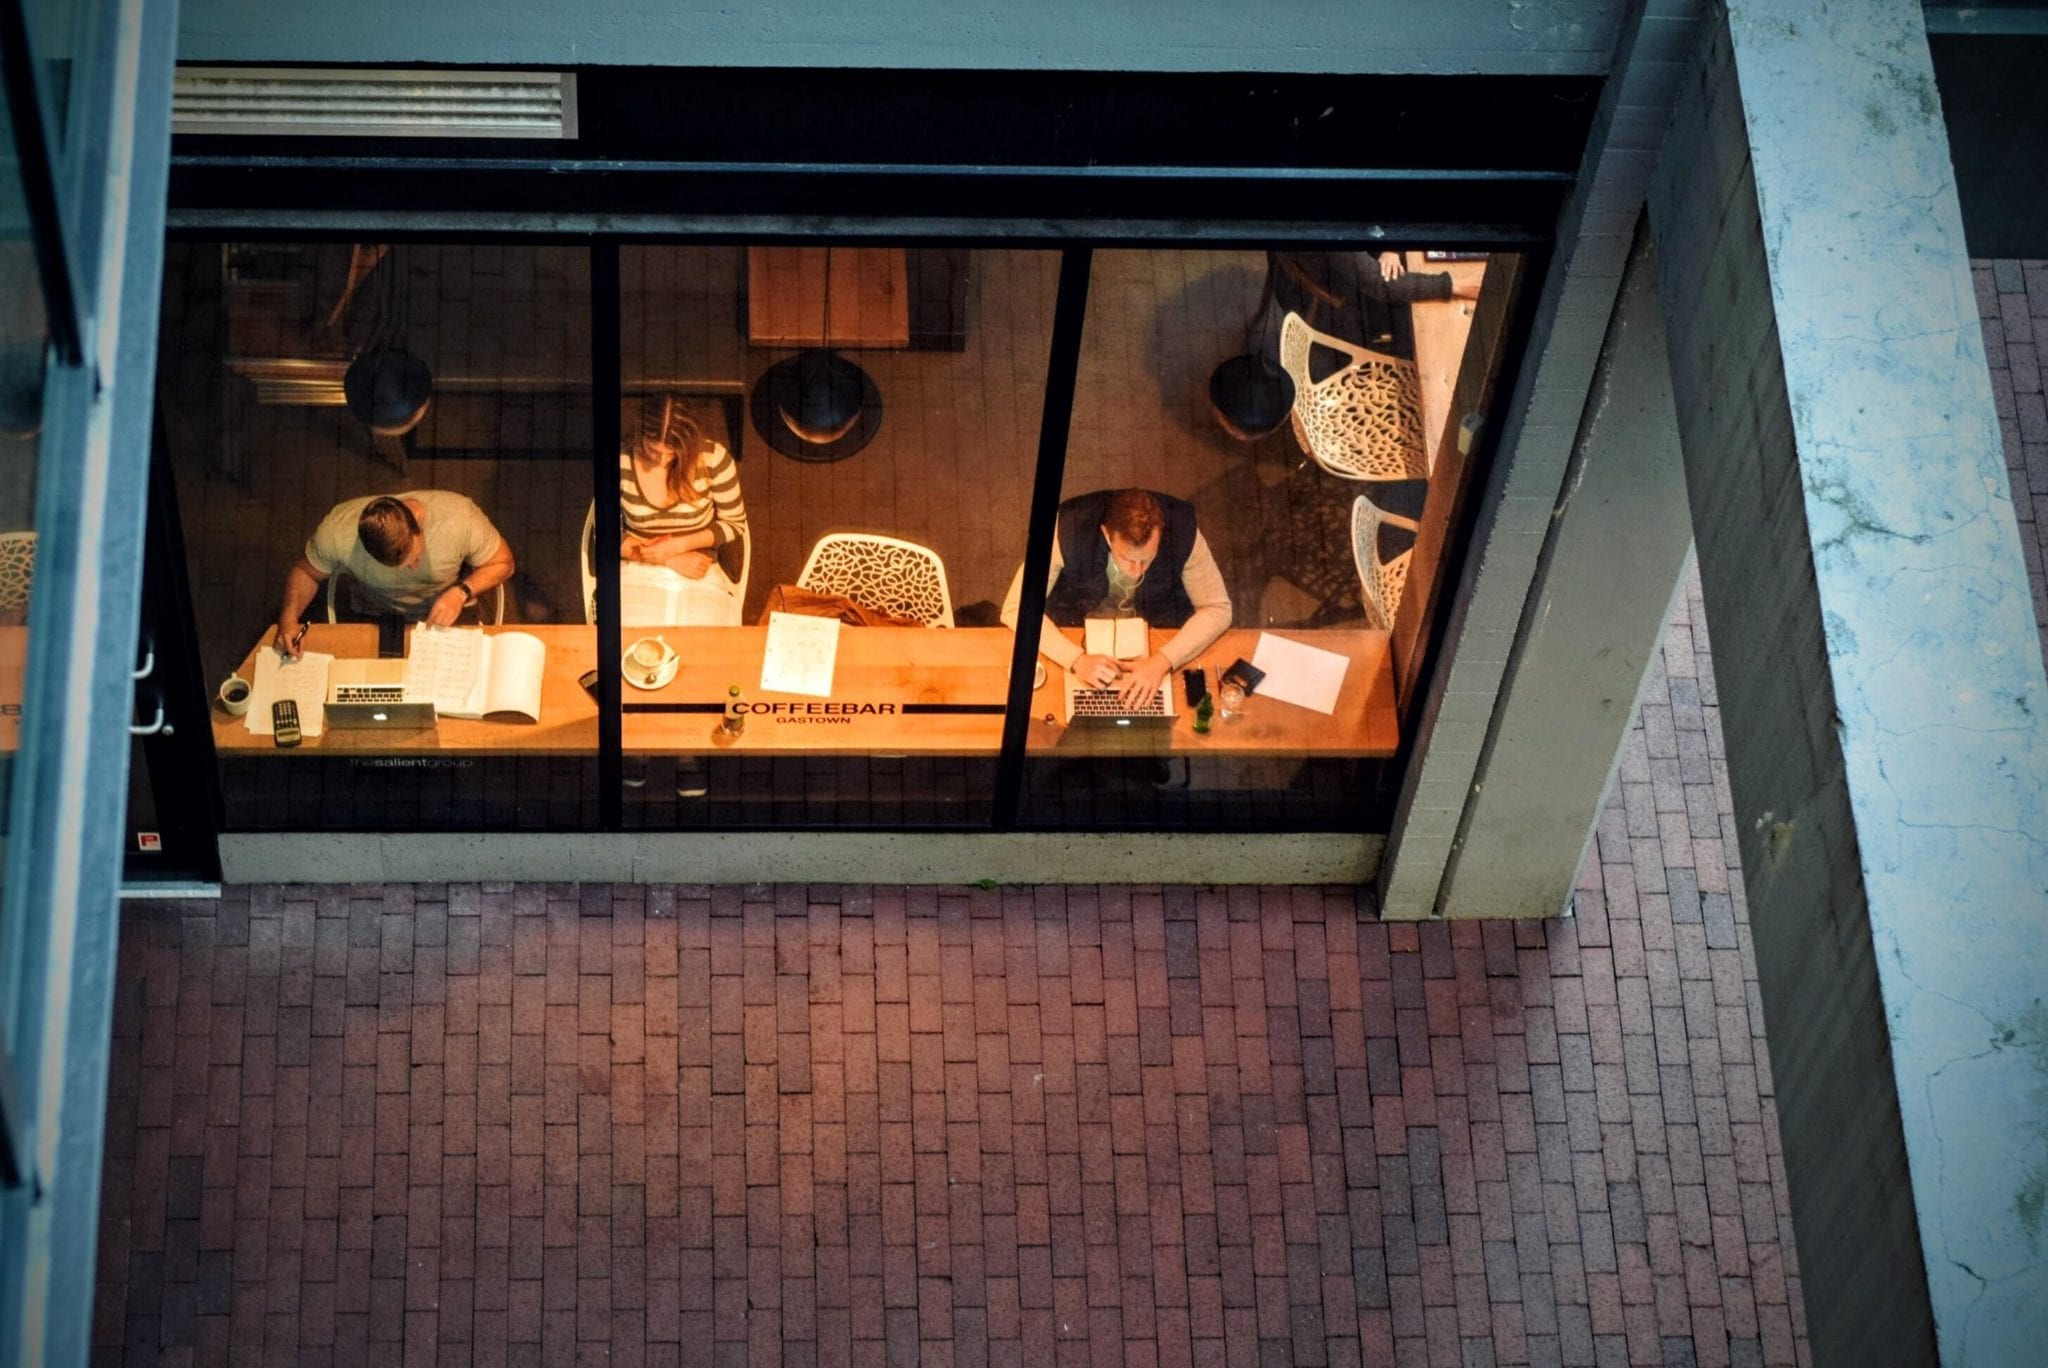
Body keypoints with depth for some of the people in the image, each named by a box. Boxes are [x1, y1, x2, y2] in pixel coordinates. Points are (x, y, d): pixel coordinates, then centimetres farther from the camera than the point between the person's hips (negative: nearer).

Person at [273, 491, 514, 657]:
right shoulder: (338, 530, -29)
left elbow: (502, 563, -12)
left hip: (451, 614, 0)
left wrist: (461, 592, -29)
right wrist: (289, 617, -24)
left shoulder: (459, 517, -31)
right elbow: (305, 571, -6)